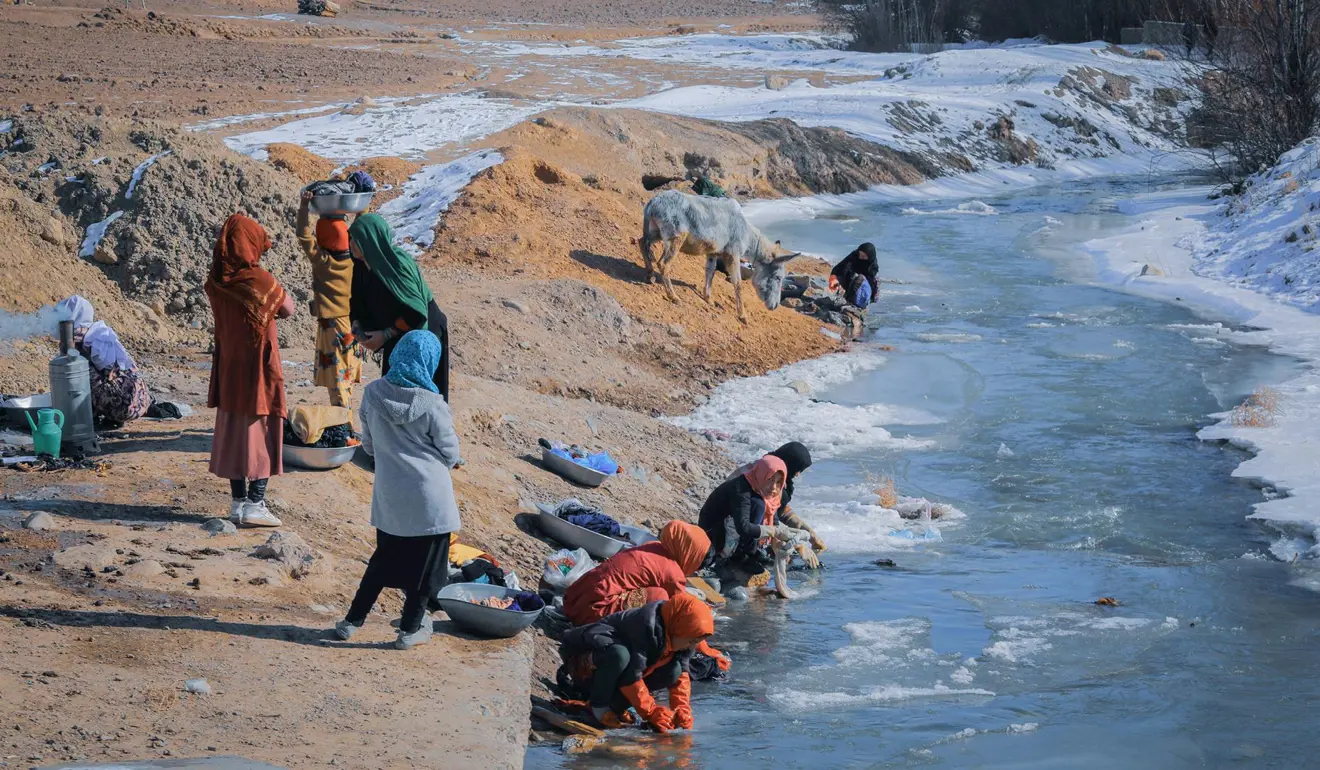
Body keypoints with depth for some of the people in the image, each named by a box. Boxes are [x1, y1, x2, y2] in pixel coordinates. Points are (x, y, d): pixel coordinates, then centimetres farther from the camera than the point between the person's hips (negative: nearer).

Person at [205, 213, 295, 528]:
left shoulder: (216, 283, -2)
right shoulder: (260, 280, -18)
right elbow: (288, 309, -6)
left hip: (228, 369, 6)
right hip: (259, 369, -6)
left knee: (233, 431, 14)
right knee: (262, 432, 2)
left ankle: (238, 501, 19)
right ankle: (255, 504, -1)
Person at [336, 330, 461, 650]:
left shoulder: (373, 394, -6)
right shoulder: (431, 405, -17)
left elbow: (368, 445, 6)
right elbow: (451, 454, -7)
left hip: (388, 497, 4)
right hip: (429, 497, -4)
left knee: (384, 560, 20)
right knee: (425, 566, 11)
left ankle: (353, 620, 23)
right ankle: (411, 629, 19)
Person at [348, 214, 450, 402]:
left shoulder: (397, 265, -25)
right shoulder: (363, 268, 0)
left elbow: (416, 312, -25)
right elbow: (358, 306, 13)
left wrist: (386, 335, -20)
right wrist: (360, 329, -5)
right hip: (395, 342, 8)